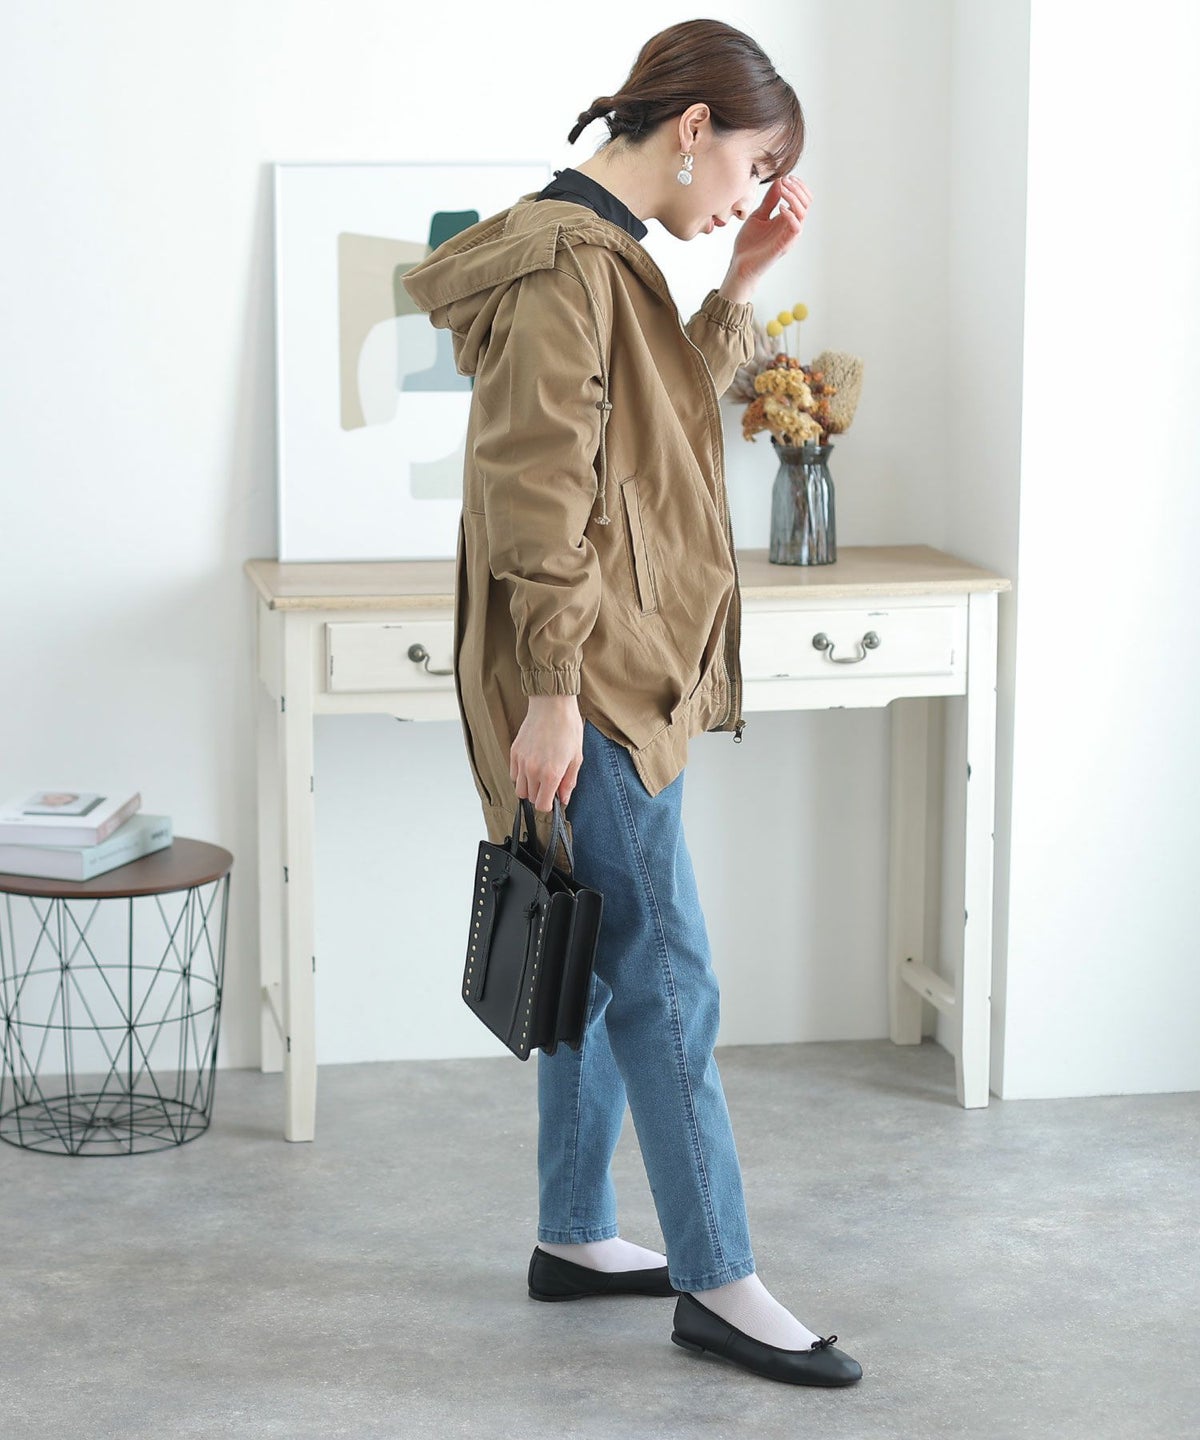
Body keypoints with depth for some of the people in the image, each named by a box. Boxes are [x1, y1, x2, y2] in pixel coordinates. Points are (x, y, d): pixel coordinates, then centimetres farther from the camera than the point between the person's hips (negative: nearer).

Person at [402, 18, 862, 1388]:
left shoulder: (601, 252, 15)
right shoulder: (569, 261, -16)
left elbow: (669, 418, 25)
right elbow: (537, 492, -21)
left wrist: (739, 285, 15)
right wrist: (551, 694, -22)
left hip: (621, 670, 11)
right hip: (588, 677, -11)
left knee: (603, 964, 15)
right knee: (669, 976, -5)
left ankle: (574, 1236, 26)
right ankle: (719, 1283, 4)